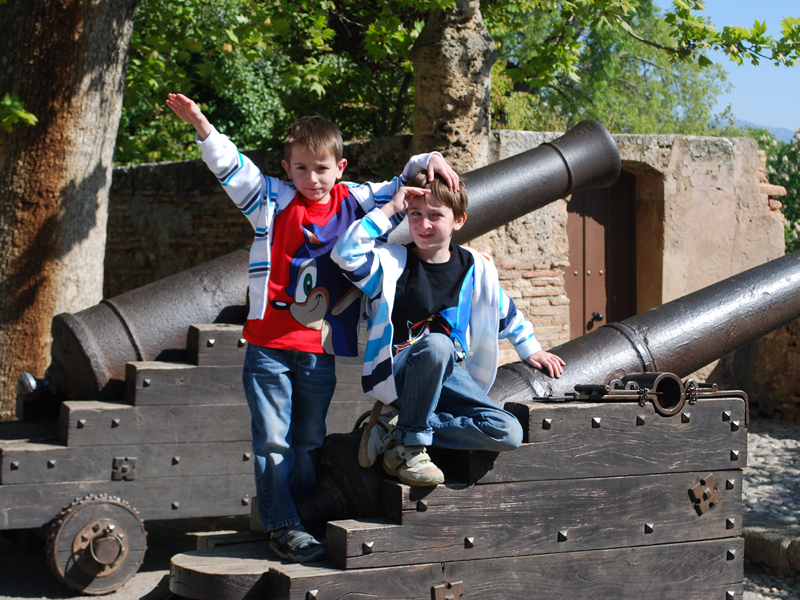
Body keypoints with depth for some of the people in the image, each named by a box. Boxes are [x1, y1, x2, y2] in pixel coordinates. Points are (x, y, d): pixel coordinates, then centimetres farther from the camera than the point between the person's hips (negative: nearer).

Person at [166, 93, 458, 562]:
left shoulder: (354, 202, 7)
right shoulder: (274, 201, 2)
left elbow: (403, 187, 17)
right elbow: (232, 168, -5)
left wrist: (429, 161, -1)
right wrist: (201, 125, -18)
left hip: (321, 350, 2)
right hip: (270, 347, -2)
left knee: (309, 442, 12)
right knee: (273, 442, -1)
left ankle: (305, 518, 23)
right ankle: (282, 525, 6)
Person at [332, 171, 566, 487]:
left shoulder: (476, 267, 7)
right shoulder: (391, 261, -2)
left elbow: (505, 312, 23)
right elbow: (345, 254, -22)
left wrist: (531, 350, 27)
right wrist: (390, 208, -18)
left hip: (449, 374, 5)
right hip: (396, 374, -4)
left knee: (508, 433, -17)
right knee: (436, 344, -40)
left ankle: (395, 426, -11)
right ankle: (409, 444, -20)